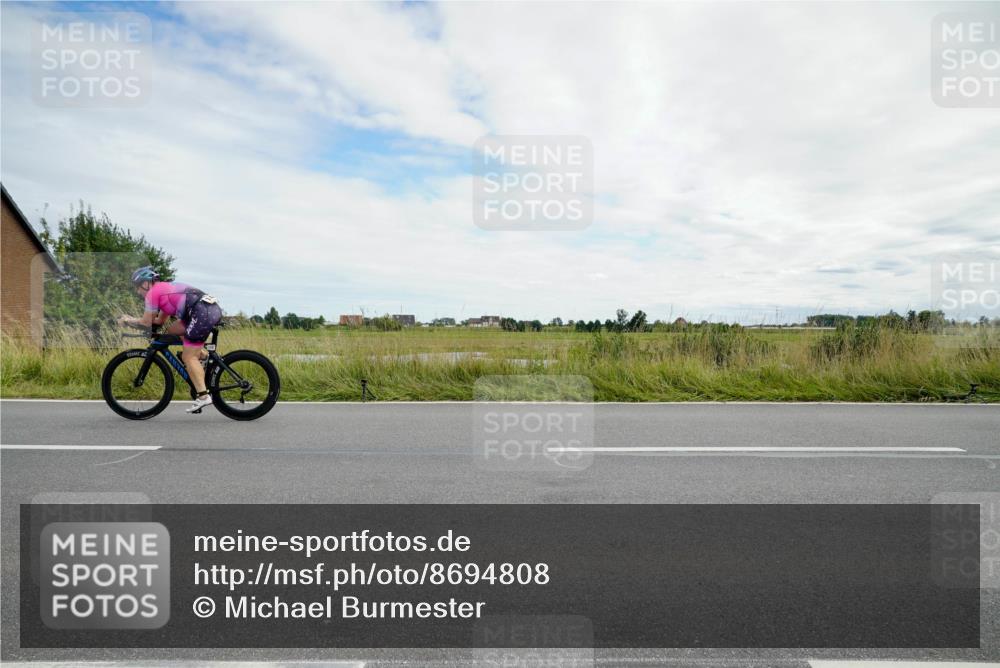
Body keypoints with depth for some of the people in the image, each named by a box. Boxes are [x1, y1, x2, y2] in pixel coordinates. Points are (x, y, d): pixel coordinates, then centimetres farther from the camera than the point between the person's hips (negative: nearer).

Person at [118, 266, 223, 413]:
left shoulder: (153, 292, 4)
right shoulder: (165, 288, 30)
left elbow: (146, 322, 7)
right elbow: (160, 320, 34)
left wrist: (128, 320, 24)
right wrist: (133, 319, 31)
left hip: (204, 312, -9)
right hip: (213, 309, 9)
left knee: (188, 357, -2)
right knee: (172, 330, 22)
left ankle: (203, 396, -5)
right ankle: (201, 352, 13)